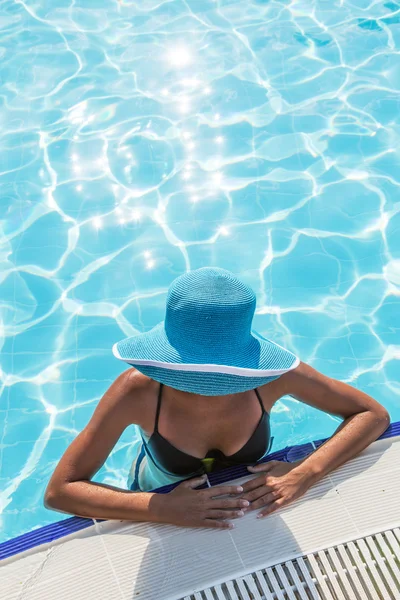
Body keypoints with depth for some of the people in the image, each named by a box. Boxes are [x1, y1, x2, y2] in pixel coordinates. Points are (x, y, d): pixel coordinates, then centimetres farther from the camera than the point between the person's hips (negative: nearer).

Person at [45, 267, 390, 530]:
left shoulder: (270, 376, -30)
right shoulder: (139, 390, -34)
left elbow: (374, 415, -19)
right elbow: (58, 491, -31)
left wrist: (305, 473, -34)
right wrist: (163, 509, -42)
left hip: (253, 504, 1)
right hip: (161, 512, 0)